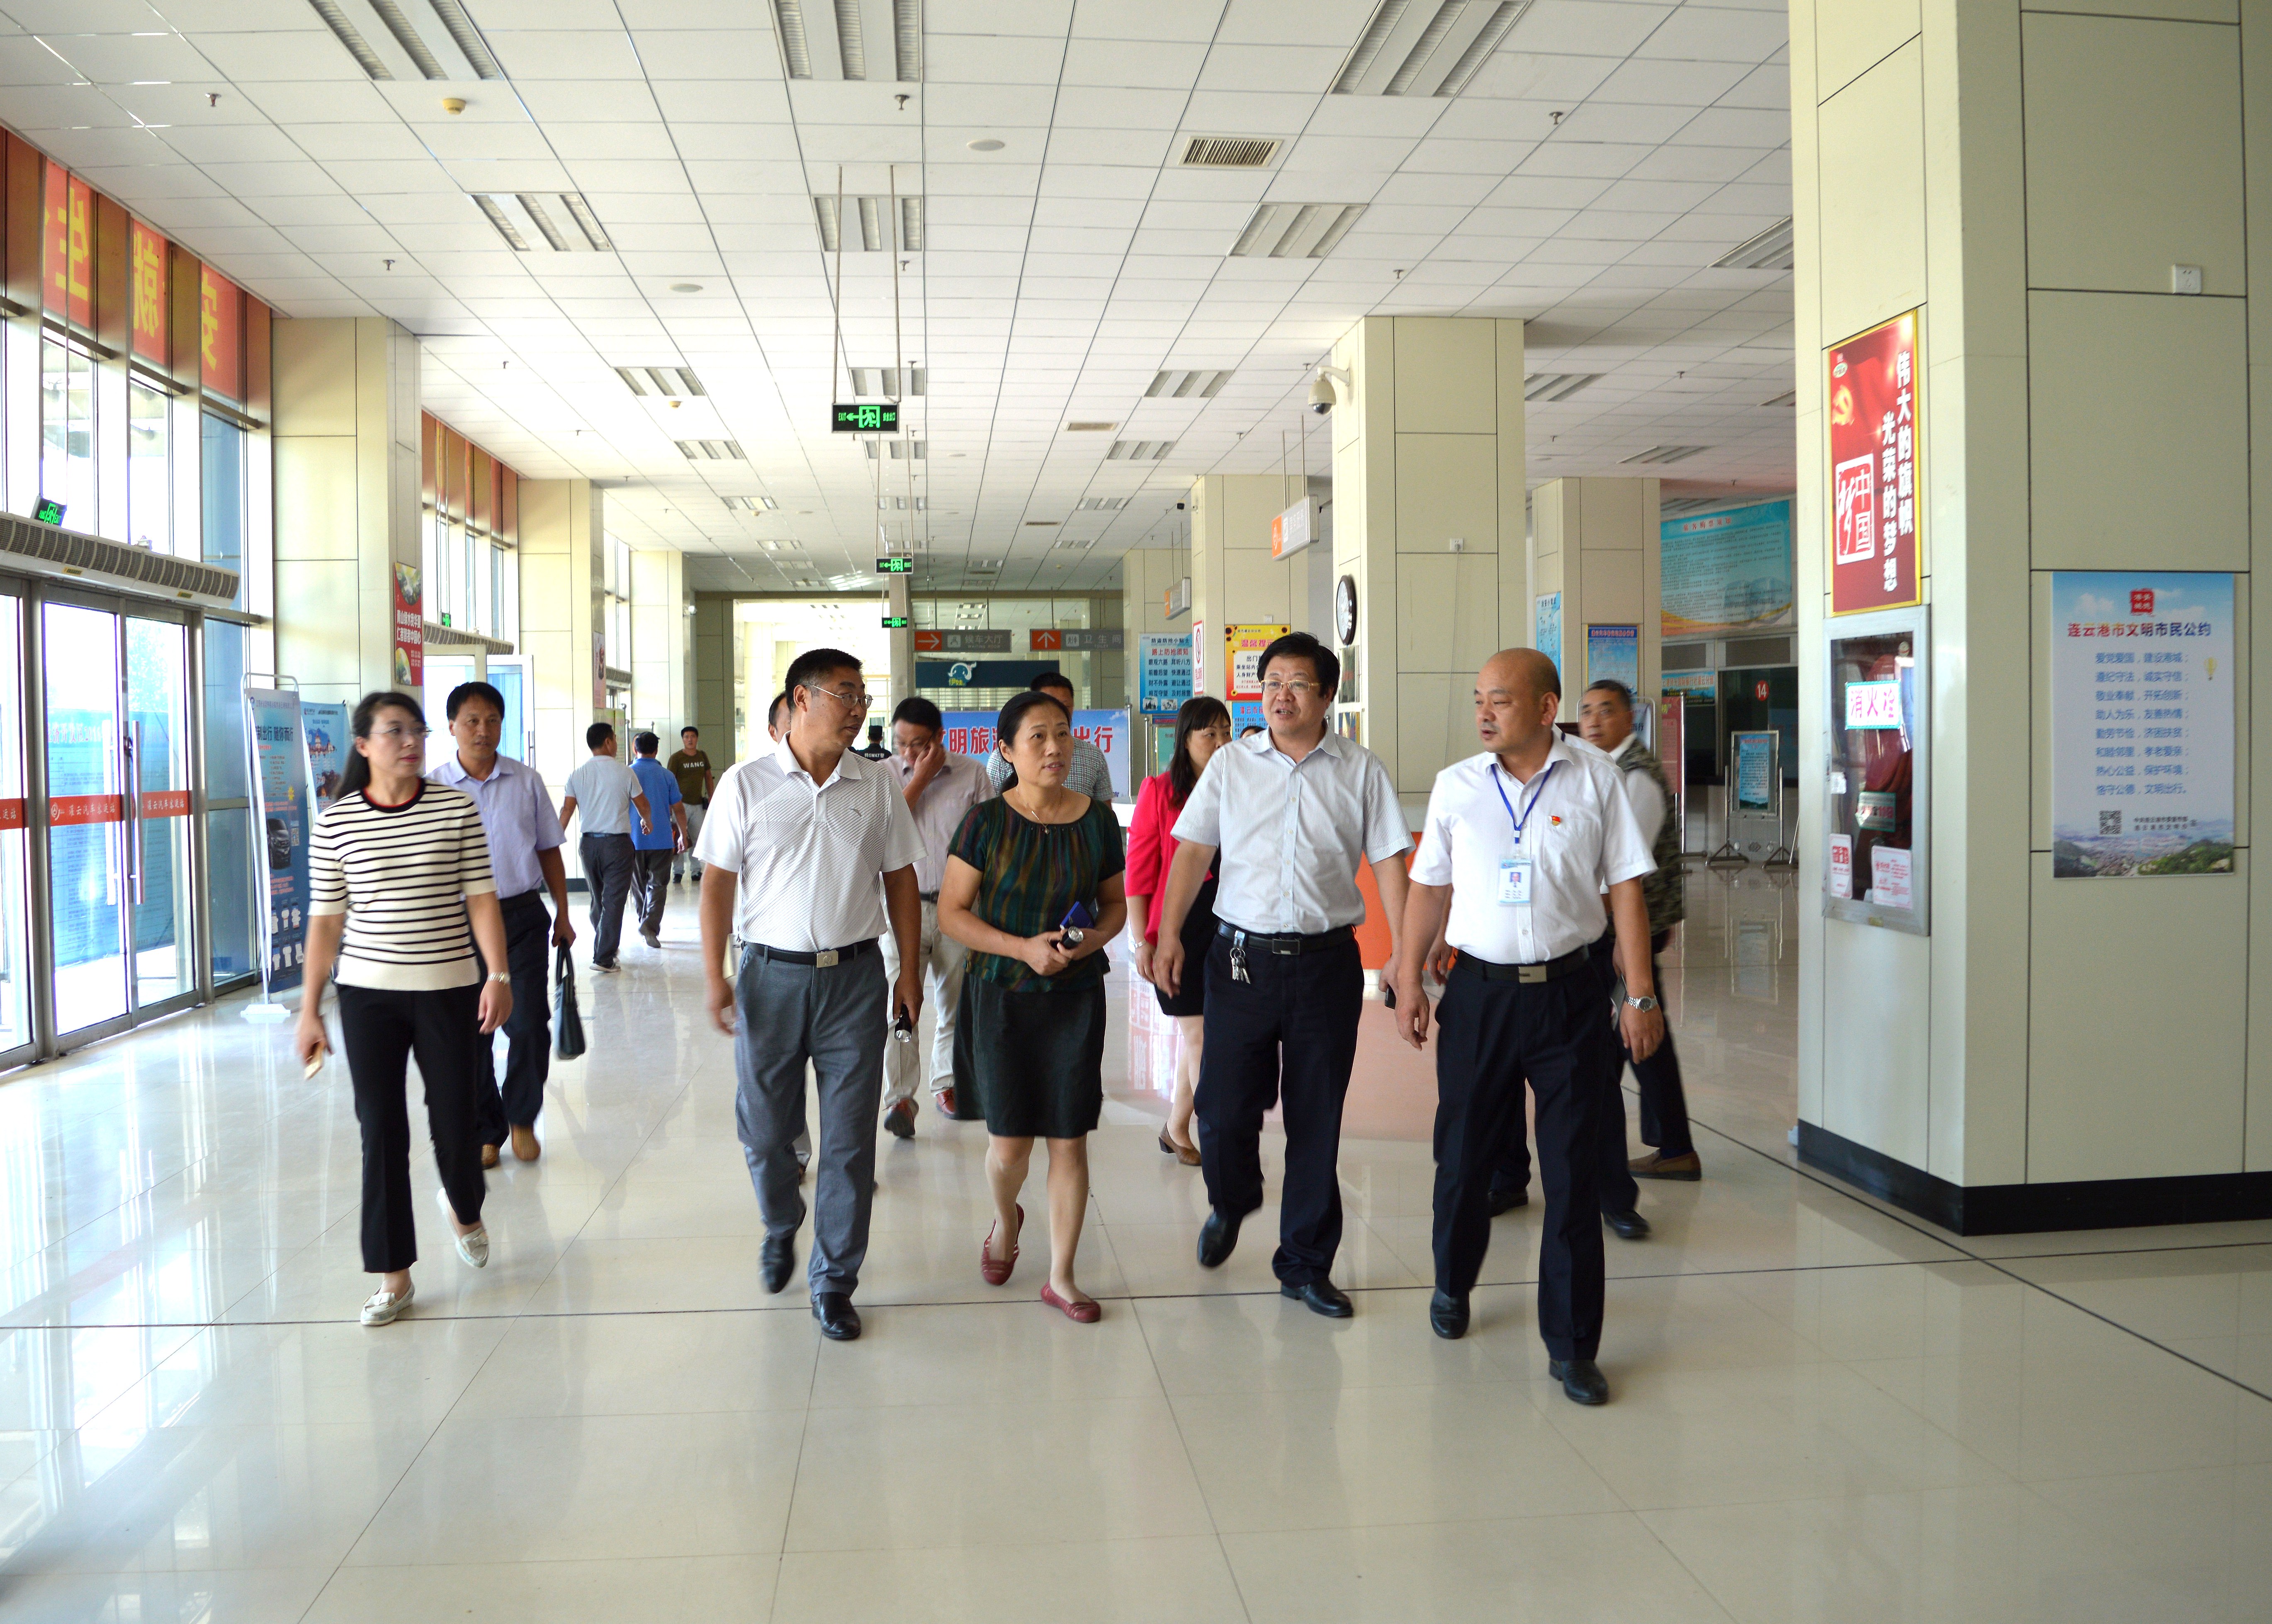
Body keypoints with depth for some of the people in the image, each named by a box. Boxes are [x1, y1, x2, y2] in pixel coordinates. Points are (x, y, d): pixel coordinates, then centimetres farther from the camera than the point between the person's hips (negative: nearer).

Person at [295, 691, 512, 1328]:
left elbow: (481, 899, -2)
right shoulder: (335, 824, 0)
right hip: (367, 994, 0)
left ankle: (465, 1209, 40)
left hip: (448, 989, 0)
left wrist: (499, 975, -11)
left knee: (456, 1120, 5)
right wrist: (310, 1011, 1)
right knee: (381, 1131, 2)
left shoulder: (457, 809, -1)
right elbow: (324, 922, 2)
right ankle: (394, 1274, 13)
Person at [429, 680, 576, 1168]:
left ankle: (521, 1118, 19)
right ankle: (485, 1132, 22)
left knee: (530, 1025, -4)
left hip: (523, 915, 1)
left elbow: (549, 850, 11)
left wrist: (563, 915, 9)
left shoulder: (527, 781, 4)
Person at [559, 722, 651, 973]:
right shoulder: (625, 773, -6)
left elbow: (566, 811, -1)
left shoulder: (577, 775, 1)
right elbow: (643, 807, 5)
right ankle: (604, 959, -6)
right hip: (617, 842, -4)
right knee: (613, 901, -2)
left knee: (597, 900, 18)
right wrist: (648, 822, 27)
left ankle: (603, 949, 30)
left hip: (588, 843, 4)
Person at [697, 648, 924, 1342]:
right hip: (771, 973, -1)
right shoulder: (747, 784, -1)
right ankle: (780, 1227, 41)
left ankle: (834, 1281, 17)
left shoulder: (878, 785, 4)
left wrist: (910, 969, 5)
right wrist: (715, 978, -6)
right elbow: (718, 882, 0)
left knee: (849, 1138, 3)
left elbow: (901, 877, 9)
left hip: (855, 976, 1)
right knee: (764, 1129, 10)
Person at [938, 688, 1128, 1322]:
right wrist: (1023, 948, -17)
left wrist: (1096, 937, -10)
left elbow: (1116, 903, 12)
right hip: (1002, 997, -2)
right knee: (1009, 1144, 2)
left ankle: (1061, 1277, 17)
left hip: (1077, 998, 2)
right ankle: (1006, 1219, 38)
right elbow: (951, 912, -6)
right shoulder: (986, 822, -6)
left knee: (1070, 1141, 2)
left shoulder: (1097, 819, 1)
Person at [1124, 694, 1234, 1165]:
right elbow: (1138, 871, -2)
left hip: (1229, 927, 4)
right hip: (1177, 927, -4)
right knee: (1197, 1034, -4)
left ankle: (1176, 1130, 27)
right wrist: (1143, 941, -7)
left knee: (1200, 1033, 11)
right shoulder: (1159, 791, -3)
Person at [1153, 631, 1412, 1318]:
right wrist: (1168, 934, -1)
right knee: (1224, 1110, -1)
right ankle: (1229, 1204, 33)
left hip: (1326, 960, 0)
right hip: (1241, 957, 0)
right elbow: (1193, 851, 7)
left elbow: (1389, 862, 3)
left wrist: (1404, 951, -5)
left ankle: (1306, 1264, 22)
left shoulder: (1361, 770, 3)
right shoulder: (1230, 764, 7)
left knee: (1317, 1120, 6)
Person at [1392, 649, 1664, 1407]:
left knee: (1573, 1171, 1)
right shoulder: (1455, 786, 4)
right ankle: (1452, 1285, 40)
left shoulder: (1595, 779, -2)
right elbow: (1429, 887, 11)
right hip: (1479, 990, 2)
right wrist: (1409, 979, 6)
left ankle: (1572, 1346, 13)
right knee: (1462, 1154, 13)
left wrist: (1640, 995, -4)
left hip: (1567, 991, -2)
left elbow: (1625, 888, 0)